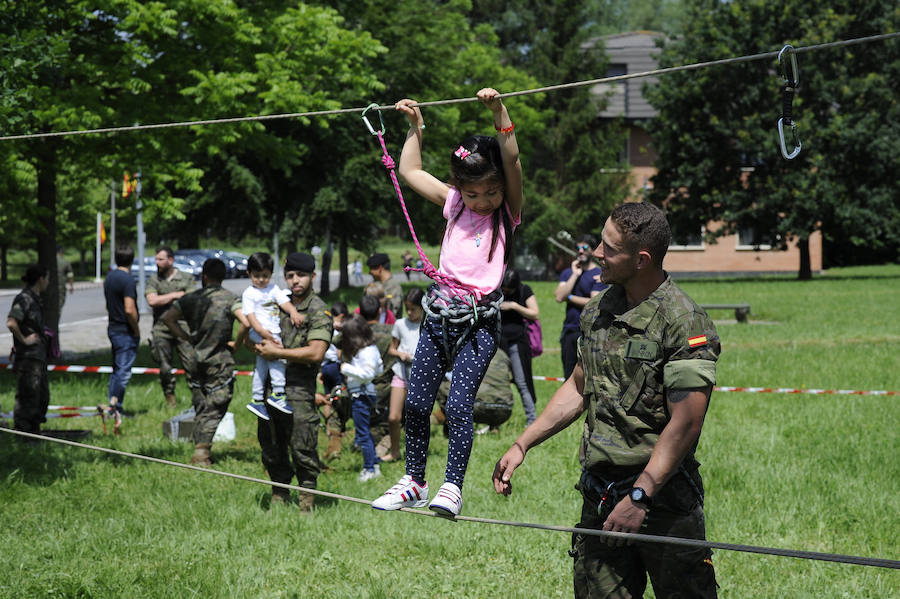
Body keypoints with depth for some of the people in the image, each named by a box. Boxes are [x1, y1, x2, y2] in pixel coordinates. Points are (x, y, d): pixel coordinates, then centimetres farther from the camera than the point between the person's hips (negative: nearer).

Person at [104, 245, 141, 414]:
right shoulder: (127, 280, -17)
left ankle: (115, 407, 15)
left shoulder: (109, 277, 10)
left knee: (117, 369, 14)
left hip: (113, 329, 9)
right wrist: (137, 329, -11)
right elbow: (129, 310, -23)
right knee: (124, 370, -11)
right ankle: (114, 401, -23)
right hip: (125, 331, -9)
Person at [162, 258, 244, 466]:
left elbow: (167, 318, 3)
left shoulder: (192, 298, 3)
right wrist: (237, 344, -4)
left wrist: (187, 338, 6)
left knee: (201, 406, 15)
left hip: (197, 360, 3)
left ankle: (199, 446, 12)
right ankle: (202, 448, -14)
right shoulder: (230, 299, -6)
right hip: (220, 361, -3)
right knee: (216, 406, 1)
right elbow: (246, 323, -20)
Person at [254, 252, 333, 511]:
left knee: (302, 448, -7)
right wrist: (262, 345, -2)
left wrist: (277, 352, -13)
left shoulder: (319, 312, -5)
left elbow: (316, 353, -16)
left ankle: (307, 496, 4)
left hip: (299, 386, -6)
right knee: (270, 444, 11)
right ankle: (279, 493, 23)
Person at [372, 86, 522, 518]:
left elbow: (511, 159, -16)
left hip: (480, 321, -5)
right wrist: (415, 126, 21)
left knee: (459, 402, -16)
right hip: (440, 313, 5)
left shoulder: (509, 210, 0)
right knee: (416, 401, 5)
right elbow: (410, 171, 24)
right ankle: (414, 482, 19)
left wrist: (498, 111, -25)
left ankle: (452, 487, -10)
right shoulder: (453, 203, 12)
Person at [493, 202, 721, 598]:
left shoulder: (685, 324, -14)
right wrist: (521, 446, 17)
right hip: (599, 493, 7)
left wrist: (639, 496, -22)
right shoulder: (599, 310, 9)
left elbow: (686, 423, -19)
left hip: (662, 494, -6)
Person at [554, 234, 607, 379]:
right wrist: (575, 275, -3)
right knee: (569, 377, 8)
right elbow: (559, 296, -1)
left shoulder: (599, 275, -2)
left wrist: (569, 297, -1)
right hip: (570, 330, 5)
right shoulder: (568, 273, 15)